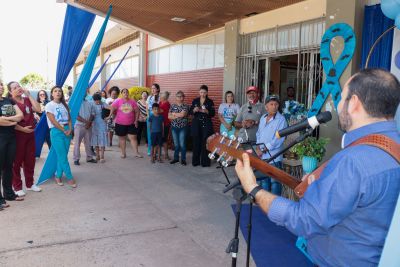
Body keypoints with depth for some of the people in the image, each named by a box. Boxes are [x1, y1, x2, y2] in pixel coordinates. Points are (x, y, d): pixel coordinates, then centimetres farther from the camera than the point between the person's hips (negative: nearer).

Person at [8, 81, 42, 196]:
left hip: (30, 133, 6)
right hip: (18, 134, -6)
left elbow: (38, 109, -3)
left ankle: (30, 184, 25)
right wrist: (23, 129, -18)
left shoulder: (27, 100, 11)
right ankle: (17, 187, 10)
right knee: (17, 161, 2)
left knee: (30, 160, 13)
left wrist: (29, 95, -2)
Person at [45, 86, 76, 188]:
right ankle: (69, 178, 3)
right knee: (63, 157, -4)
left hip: (67, 131, 5)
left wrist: (70, 129, -5)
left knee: (63, 156, 7)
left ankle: (58, 176, 19)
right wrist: (63, 130, -11)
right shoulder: (49, 105, -3)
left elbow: (69, 119, 11)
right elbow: (53, 121, -10)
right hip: (56, 132, -5)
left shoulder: (65, 105, 13)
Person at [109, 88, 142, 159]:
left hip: (131, 124, 1)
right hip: (120, 124, -1)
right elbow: (112, 108, -15)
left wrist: (136, 120, -2)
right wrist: (110, 116, -30)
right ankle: (123, 153, 21)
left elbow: (137, 111, 5)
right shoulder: (118, 101, -3)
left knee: (133, 138, 0)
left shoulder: (132, 101, 2)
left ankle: (136, 153, 5)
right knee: (122, 138, 10)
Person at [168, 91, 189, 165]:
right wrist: (178, 116, -11)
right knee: (176, 144, 8)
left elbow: (182, 114, -18)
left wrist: (174, 114, -5)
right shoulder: (172, 106, 8)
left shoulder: (186, 106, -2)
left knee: (182, 144, -2)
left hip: (183, 127, -3)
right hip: (174, 127, 3)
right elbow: (169, 116, 0)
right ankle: (176, 158, 20)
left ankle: (183, 159, 8)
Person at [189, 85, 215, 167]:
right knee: (196, 143, 1)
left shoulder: (210, 102, 3)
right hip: (196, 124, 2)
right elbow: (190, 112, 6)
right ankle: (195, 161, 12)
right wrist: (194, 110, -15)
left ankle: (205, 162, 2)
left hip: (206, 124, -2)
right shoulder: (195, 101, 8)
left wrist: (206, 111, -20)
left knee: (205, 143, -5)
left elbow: (213, 113, -2)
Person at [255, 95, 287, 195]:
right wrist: (258, 148, 1)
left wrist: (263, 149, -15)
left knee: (274, 181, -1)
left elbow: (278, 139, -17)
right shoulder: (262, 118, 11)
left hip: (274, 157, -7)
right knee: (264, 179, 16)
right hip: (262, 156, 7)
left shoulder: (281, 119, -10)